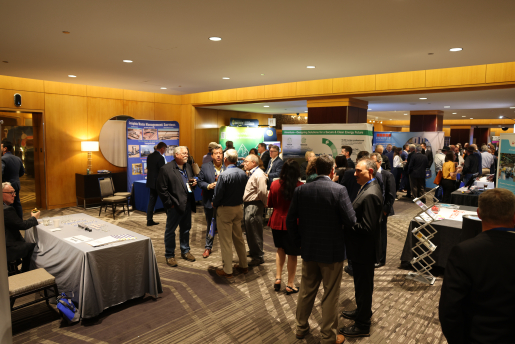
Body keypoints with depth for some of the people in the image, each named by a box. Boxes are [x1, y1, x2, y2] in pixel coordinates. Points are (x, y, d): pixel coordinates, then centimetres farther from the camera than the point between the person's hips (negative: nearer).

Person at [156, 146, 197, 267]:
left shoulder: (188, 166, 9)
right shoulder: (166, 169, -13)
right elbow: (162, 189, -13)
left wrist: (194, 183, 0)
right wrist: (170, 203, -14)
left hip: (187, 205, 7)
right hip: (175, 206, -7)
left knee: (186, 229, 18)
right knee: (170, 231, 7)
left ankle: (185, 251, 35)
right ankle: (169, 255, 21)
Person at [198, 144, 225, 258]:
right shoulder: (205, 167, 0)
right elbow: (200, 181, 0)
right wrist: (208, 186, -17)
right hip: (210, 201, 1)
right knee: (210, 225, 15)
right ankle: (208, 247, 31)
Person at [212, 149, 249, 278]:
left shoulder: (224, 175, -21)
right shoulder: (243, 174, -2)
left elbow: (218, 195, -17)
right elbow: (244, 191, 5)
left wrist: (215, 206, 1)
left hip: (225, 209, -6)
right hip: (239, 208, 7)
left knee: (226, 241, 4)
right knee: (239, 238, 19)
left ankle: (227, 270, 13)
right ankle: (244, 266, 29)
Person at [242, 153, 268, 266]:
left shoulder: (259, 174, -19)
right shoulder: (250, 173, 14)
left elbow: (262, 192, -25)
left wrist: (263, 203, -12)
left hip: (254, 206, -10)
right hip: (247, 204, 10)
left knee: (255, 232, -2)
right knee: (249, 231, 22)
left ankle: (258, 257, 10)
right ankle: (252, 251, 39)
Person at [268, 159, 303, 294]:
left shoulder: (275, 184, -7)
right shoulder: (301, 187, -17)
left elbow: (270, 204, 5)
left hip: (277, 221, 3)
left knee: (280, 248, 24)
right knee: (292, 253, 10)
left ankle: (278, 278, 19)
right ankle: (290, 285, 20)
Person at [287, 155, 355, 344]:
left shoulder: (301, 190, -4)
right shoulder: (339, 190, -16)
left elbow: (290, 220, -1)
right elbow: (350, 221, -17)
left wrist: (300, 242, 10)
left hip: (308, 250, 4)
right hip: (332, 251, -4)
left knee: (306, 291, 20)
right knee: (330, 295, 11)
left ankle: (301, 327, 37)